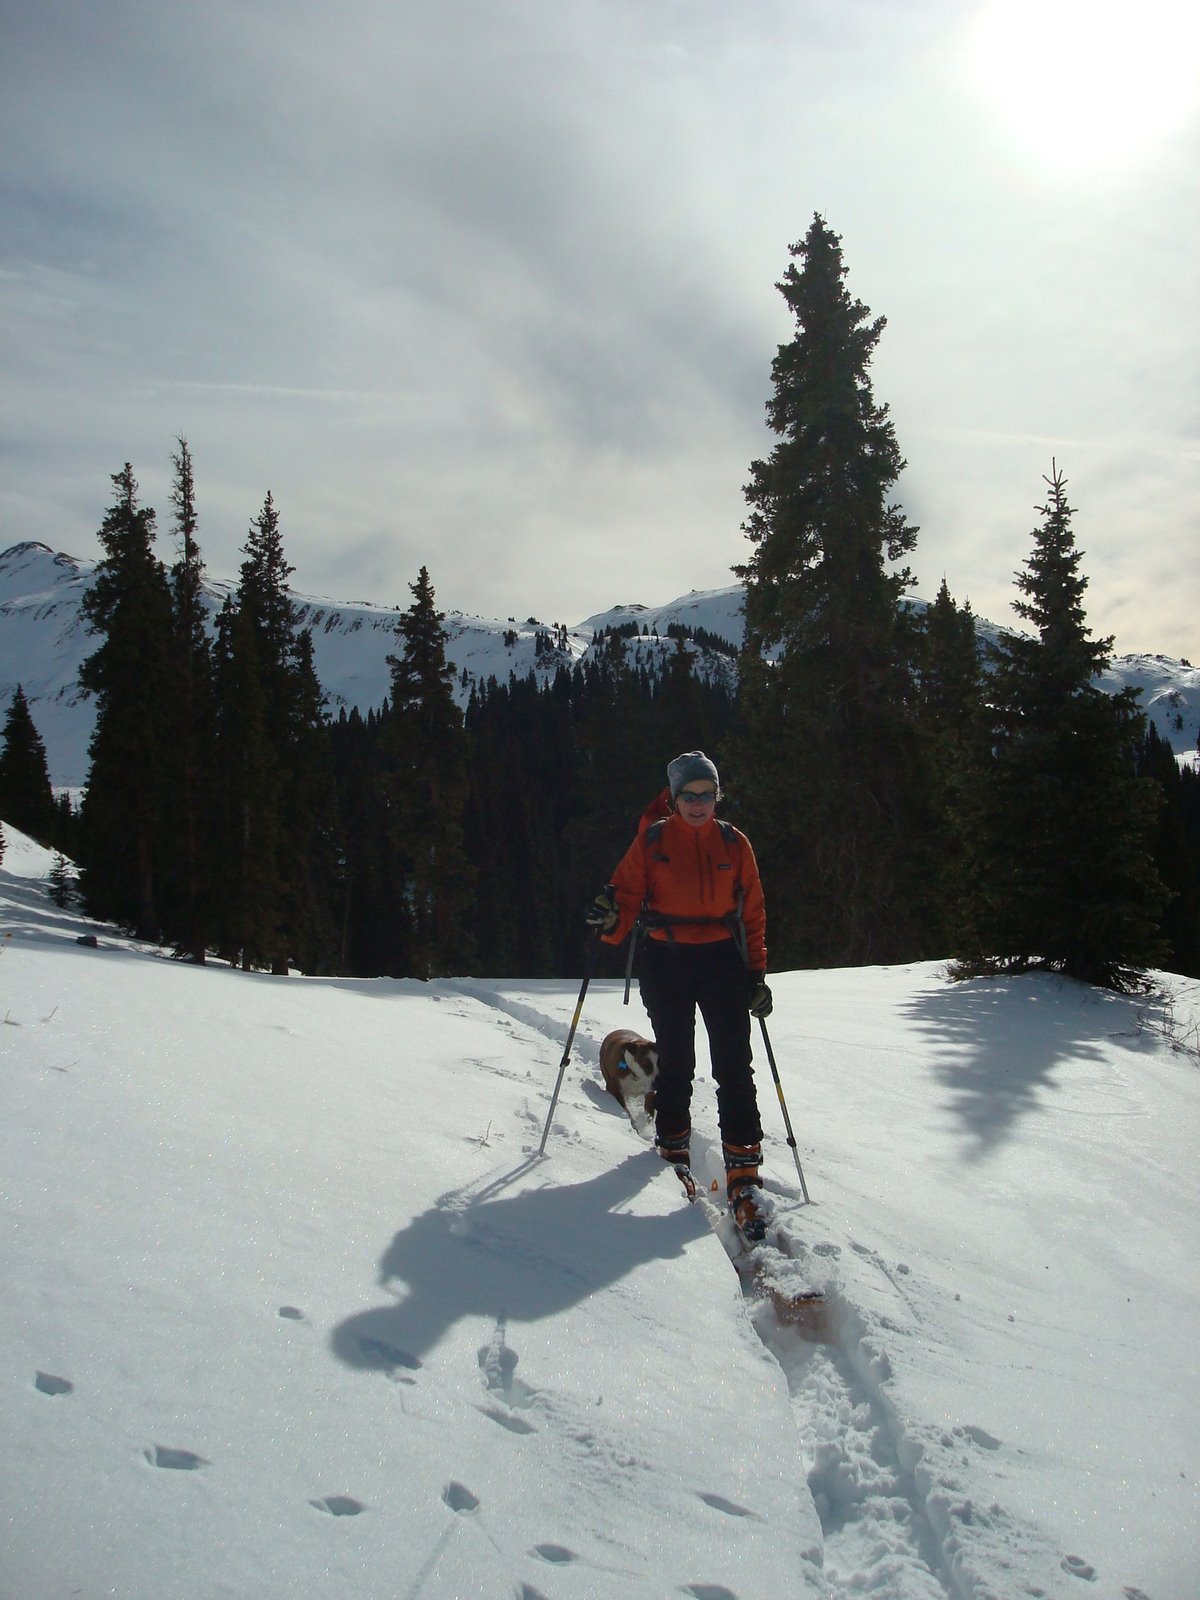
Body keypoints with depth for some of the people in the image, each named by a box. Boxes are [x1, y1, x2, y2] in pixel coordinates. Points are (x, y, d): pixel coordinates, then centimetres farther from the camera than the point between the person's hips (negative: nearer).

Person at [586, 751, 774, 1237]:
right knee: (674, 1063, 11)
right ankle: (672, 1146, 35)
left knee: (734, 1066, -8)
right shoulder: (652, 840, 1)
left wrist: (757, 973, 3)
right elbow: (628, 895, 0)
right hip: (666, 962, 0)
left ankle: (743, 1175, -7)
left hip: (723, 961, 0)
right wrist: (610, 919, -23)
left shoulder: (733, 843, 4)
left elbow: (753, 912, 7)